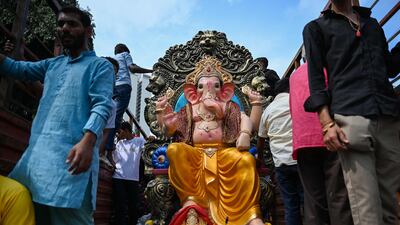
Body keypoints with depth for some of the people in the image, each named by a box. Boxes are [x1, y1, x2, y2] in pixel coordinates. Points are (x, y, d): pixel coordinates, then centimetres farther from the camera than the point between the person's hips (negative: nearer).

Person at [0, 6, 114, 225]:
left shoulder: (100, 66, 4)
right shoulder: (51, 64, 26)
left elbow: (102, 106, -10)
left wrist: (87, 140, -26)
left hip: (72, 154, -6)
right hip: (36, 152, 7)